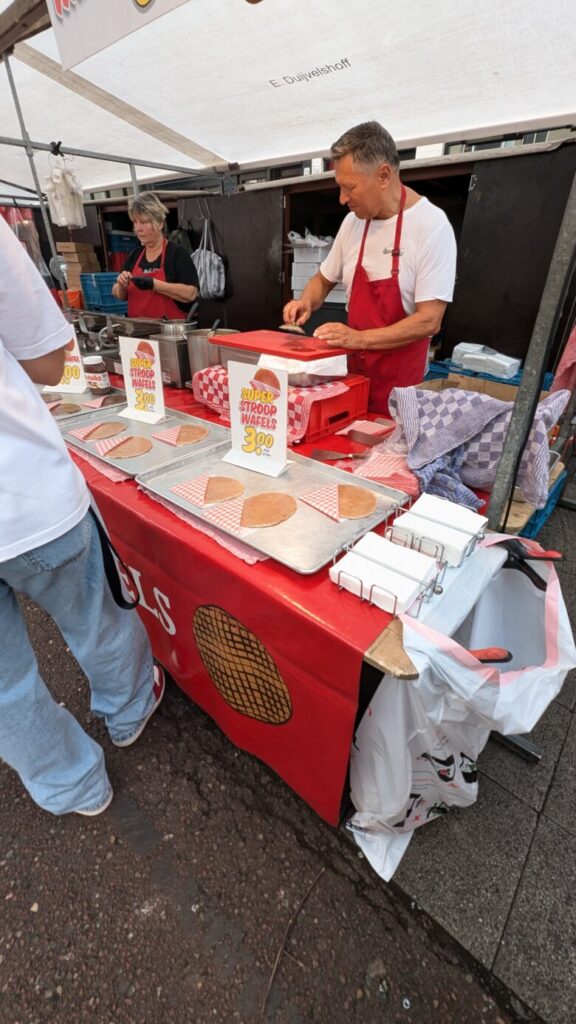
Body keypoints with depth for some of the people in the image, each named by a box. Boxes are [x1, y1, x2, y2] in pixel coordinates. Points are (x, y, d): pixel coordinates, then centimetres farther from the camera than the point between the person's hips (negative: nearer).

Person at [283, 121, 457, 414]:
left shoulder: (432, 226, -13)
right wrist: (306, 302, -2)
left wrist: (359, 338, -27)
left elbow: (429, 321, -19)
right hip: (354, 373, 5)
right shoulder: (353, 222, 5)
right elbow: (324, 279, 19)